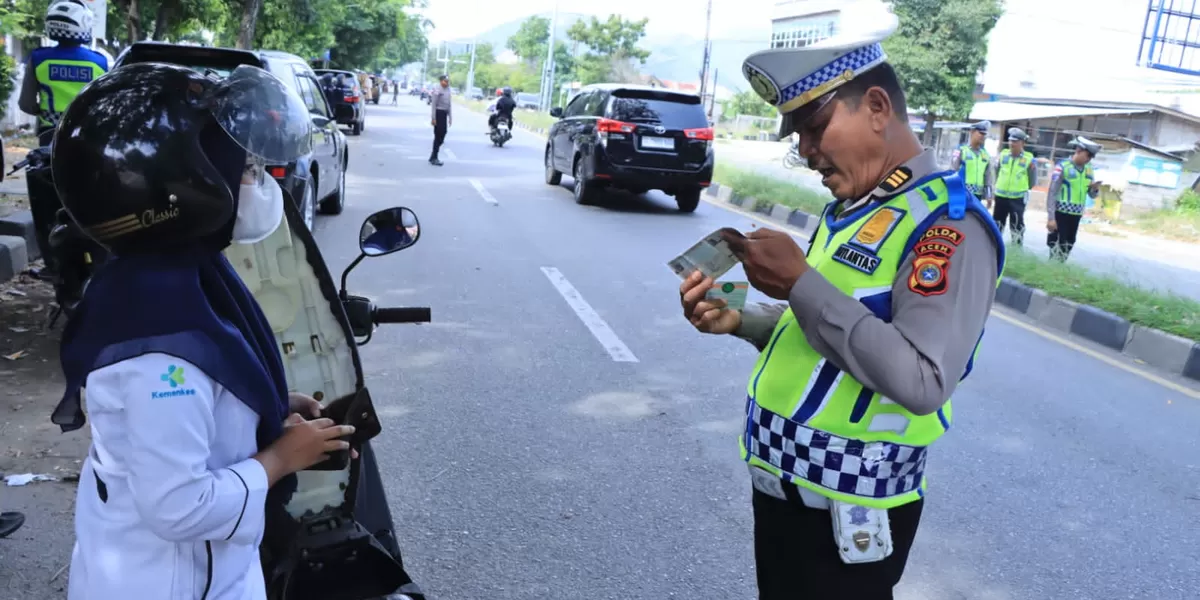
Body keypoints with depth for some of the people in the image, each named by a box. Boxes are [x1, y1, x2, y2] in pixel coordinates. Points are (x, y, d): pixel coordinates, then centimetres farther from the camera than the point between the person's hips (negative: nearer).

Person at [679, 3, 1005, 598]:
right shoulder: (849, 210, 8)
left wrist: (800, 282, -27)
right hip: (781, 483, 8)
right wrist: (737, 320, -1)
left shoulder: (948, 225, -19)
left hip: (844, 510, -8)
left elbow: (922, 382, -30)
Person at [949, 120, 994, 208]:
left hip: (977, 194, 5)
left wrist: (989, 196, 11)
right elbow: (952, 172, -5)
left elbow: (988, 176, 15)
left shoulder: (985, 154, 12)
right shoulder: (961, 150, -4)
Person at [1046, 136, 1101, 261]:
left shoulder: (1089, 170, 7)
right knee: (1056, 244, -4)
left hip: (1077, 214, 6)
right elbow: (1052, 193, -12)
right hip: (1061, 213, -6)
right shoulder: (1063, 167, -10)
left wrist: (1095, 189, -11)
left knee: (1068, 245, 13)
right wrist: (1050, 217, -17)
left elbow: (1092, 195, 14)